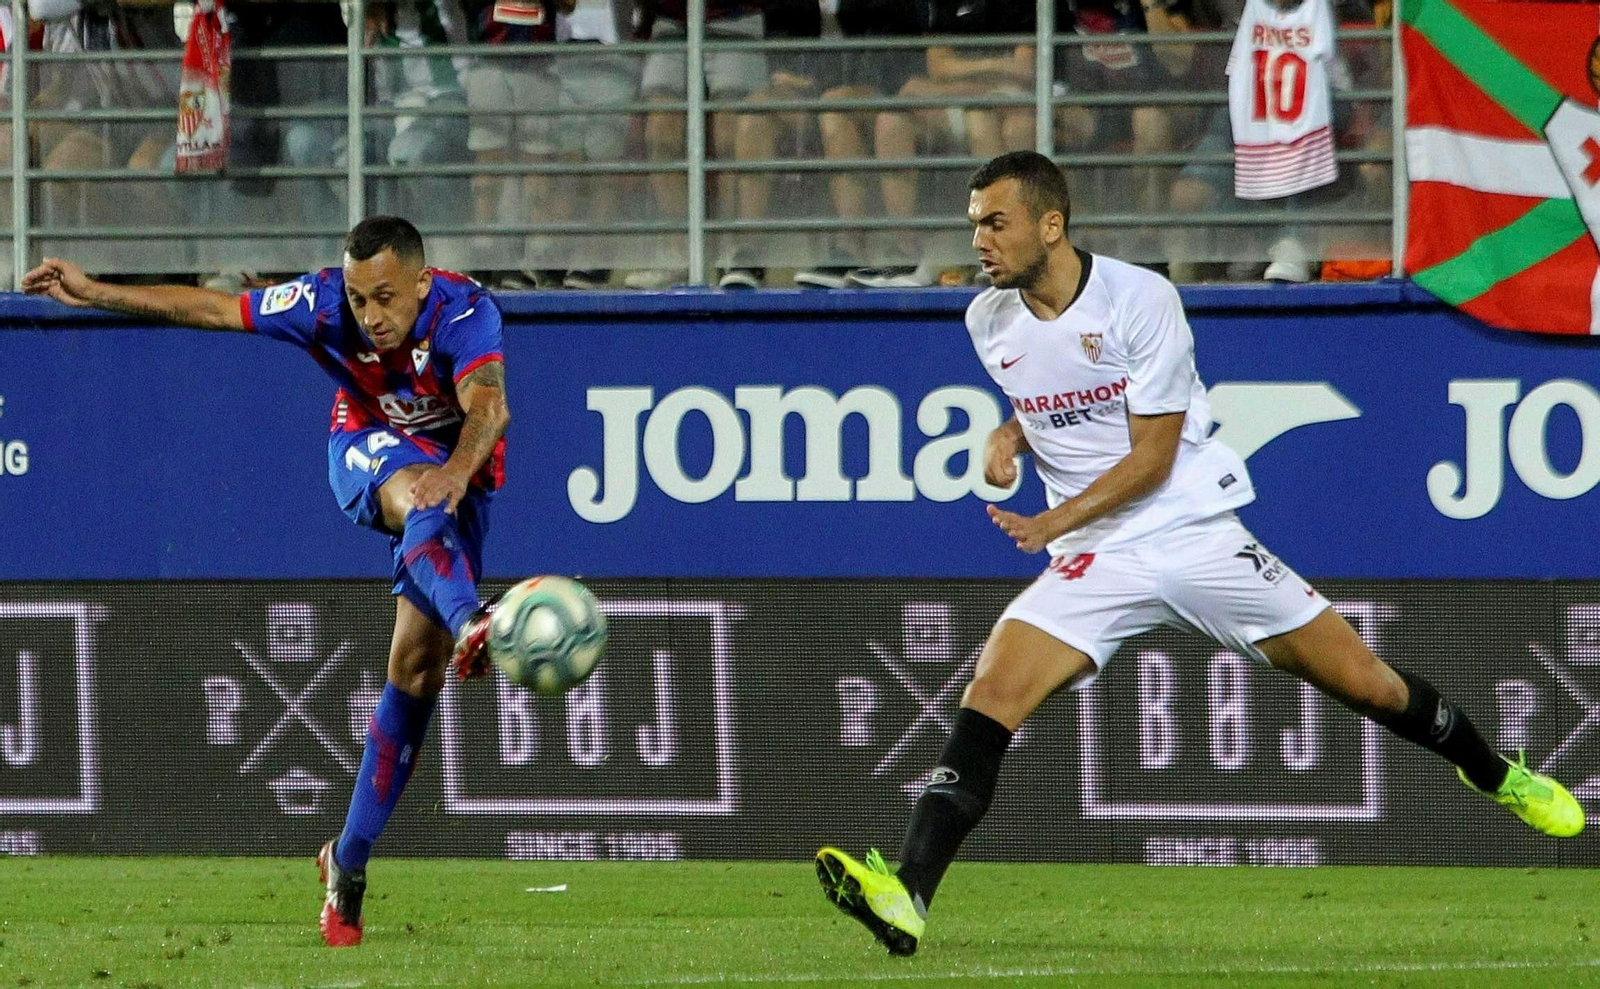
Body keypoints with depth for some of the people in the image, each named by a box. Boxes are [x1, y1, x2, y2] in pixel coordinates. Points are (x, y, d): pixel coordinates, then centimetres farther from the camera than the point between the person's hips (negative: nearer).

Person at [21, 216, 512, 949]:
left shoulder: (464, 313, -31)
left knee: (417, 667, -6)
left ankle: (349, 863, 5)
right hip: (366, 450, 0)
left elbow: (487, 404, -48)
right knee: (421, 497, -38)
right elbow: (214, 308, -11)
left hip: (455, 472, 0)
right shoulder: (324, 304, -23)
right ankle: (468, 626, -70)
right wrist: (96, 295, -10)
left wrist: (461, 468, -69)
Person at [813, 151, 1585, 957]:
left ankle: (1498, 777, 33)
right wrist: (1011, 434, 1)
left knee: (1365, 683, 3)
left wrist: (1052, 523, -22)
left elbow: (1153, 454, -13)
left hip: (1198, 530, -3)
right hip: (1095, 560, 3)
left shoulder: (1139, 298, -13)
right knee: (990, 695, -22)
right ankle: (904, 897, -32)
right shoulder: (991, 322, 2)